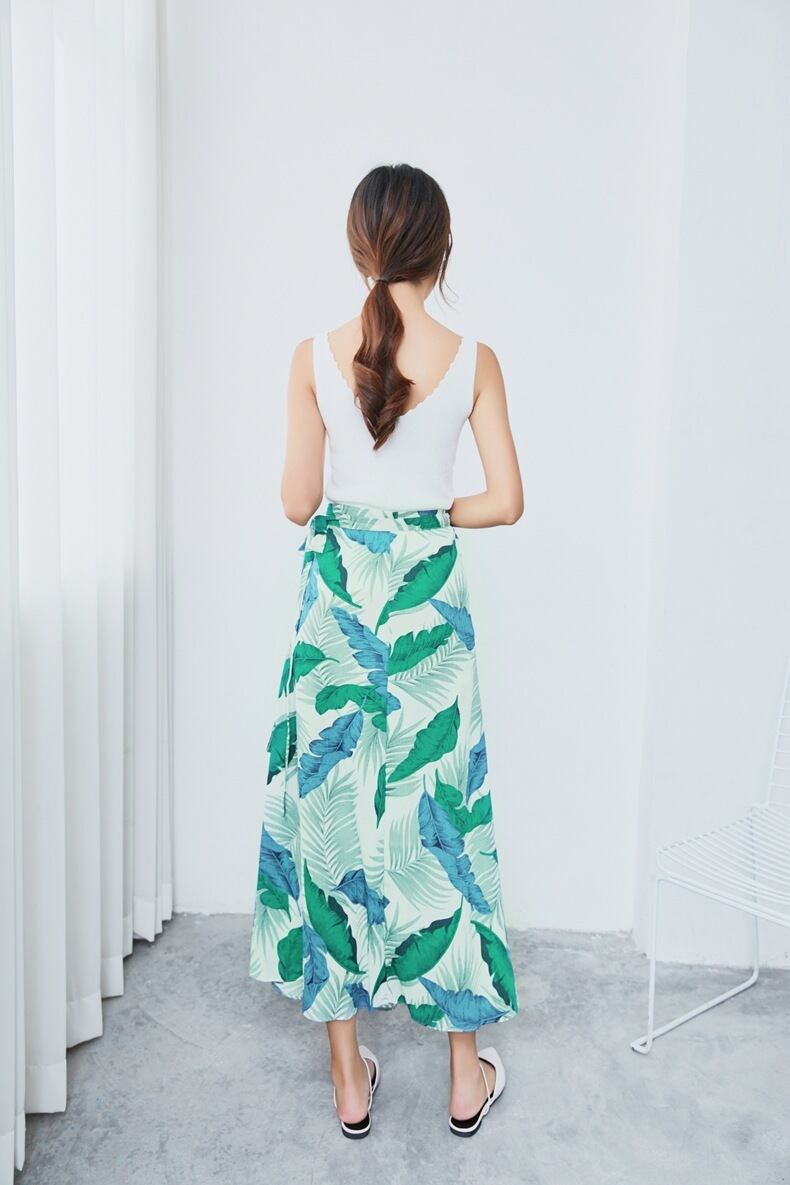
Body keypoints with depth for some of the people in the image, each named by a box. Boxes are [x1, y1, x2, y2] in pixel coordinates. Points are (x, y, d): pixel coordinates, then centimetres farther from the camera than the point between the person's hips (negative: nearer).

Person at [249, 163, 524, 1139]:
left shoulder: (315, 357, -5)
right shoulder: (473, 360, -5)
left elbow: (298, 502, -3)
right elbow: (505, 502, -4)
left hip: (335, 600, 0)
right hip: (428, 600, 0)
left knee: (329, 808, 10)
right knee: (438, 815, 11)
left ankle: (350, 1078, 22)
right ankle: (467, 1076, 24)